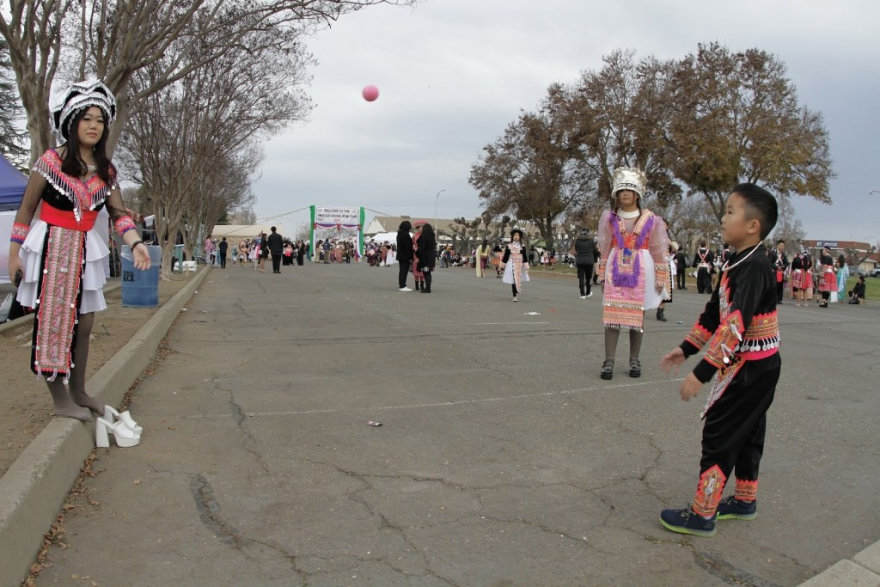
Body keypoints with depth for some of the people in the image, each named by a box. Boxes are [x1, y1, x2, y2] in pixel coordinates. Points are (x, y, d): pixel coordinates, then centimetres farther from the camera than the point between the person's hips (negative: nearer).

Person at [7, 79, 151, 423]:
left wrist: (135, 244, -18)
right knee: (52, 322, -1)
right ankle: (60, 400, 8)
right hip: (51, 248, -5)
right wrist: (14, 251, -5)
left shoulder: (106, 170, 5)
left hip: (84, 252, 5)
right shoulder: (51, 160, -8)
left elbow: (119, 213, -1)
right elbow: (26, 209, -4)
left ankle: (78, 391, 25)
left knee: (83, 324, 11)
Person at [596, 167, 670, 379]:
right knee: (612, 314, -5)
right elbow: (605, 248, 7)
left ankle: (634, 360, 13)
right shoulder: (610, 218, 4)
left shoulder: (650, 219, -1)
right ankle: (609, 361, -3)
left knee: (637, 315, 4)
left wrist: (660, 278, 0)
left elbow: (658, 250, 2)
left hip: (640, 272, -1)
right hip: (616, 271, 1)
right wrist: (602, 274, 5)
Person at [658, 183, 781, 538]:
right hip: (758, 366, 10)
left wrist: (701, 373, -34)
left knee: (719, 435, -3)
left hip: (750, 368, -10)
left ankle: (702, 515, 6)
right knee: (747, 432, 20)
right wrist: (685, 349, 13)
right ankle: (745, 500, 35)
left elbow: (735, 325, -32)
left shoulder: (754, 268, -24)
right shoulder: (738, 264, 8)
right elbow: (714, 312, 14)